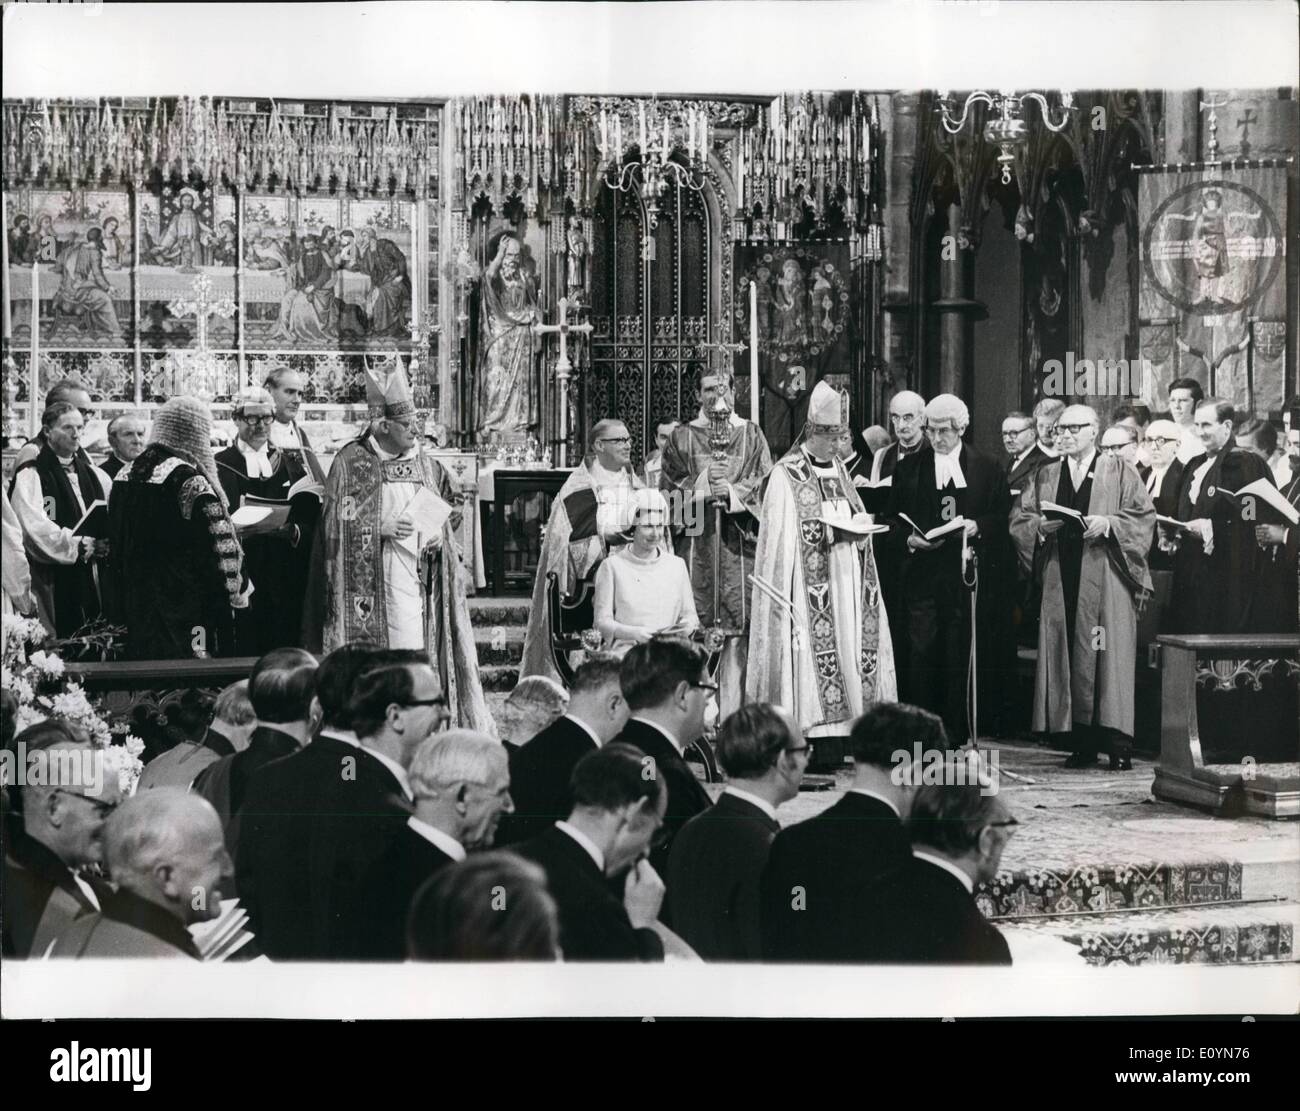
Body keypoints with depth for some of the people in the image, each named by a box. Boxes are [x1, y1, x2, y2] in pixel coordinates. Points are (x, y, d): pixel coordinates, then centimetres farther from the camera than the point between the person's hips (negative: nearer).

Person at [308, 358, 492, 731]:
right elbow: (336, 525, -4)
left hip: (419, 577, 4)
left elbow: (450, 513, 22)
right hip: (371, 584, -4)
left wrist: (439, 533, 1)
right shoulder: (349, 464, -3)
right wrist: (382, 527, -15)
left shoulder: (427, 465, 11)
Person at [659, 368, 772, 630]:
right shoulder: (682, 437, 10)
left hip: (738, 538, 0)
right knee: (696, 617, -3)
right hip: (695, 541, 0)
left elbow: (763, 483, 1)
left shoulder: (751, 434, 10)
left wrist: (732, 491, -17)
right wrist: (703, 480, -13)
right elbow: (669, 487, 2)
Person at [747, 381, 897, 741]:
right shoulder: (786, 475, -5)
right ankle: (816, 734, -9)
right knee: (814, 658, -10)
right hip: (811, 585, -7)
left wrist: (859, 529, 2)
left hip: (847, 579, 7)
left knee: (851, 644, 2)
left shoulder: (839, 470, 16)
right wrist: (834, 531, -16)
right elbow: (780, 536, -8)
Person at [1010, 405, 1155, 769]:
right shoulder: (1046, 475, 17)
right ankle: (1082, 744, 3)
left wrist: (1108, 524, -14)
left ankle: (1118, 745, -8)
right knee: (1067, 655, -1)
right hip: (1061, 575, 4)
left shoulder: (1119, 470, 7)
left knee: (1109, 655, -9)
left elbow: (1143, 515, 0)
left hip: (1106, 577, -3)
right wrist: (1041, 526, -8)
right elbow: (1018, 519, 12)